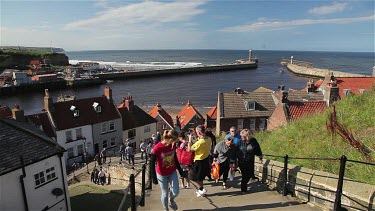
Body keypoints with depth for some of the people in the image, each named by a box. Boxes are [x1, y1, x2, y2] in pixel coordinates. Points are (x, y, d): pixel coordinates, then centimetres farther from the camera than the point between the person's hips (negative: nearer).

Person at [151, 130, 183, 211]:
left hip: (172, 172, 4)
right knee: (165, 194, 10)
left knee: (176, 192, 3)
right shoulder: (157, 148, -26)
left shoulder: (173, 145, -10)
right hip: (162, 174, -4)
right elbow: (152, 163, -16)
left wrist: (180, 170, 13)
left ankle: (171, 200, 38)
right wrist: (154, 178, -12)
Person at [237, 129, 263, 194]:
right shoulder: (240, 142, -14)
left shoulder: (253, 141, -11)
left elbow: (258, 149, 4)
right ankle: (243, 189, 19)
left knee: (250, 175, 9)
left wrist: (260, 157, 9)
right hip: (242, 162, -2)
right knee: (245, 175, 0)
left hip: (250, 161, 2)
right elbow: (236, 151, -10)